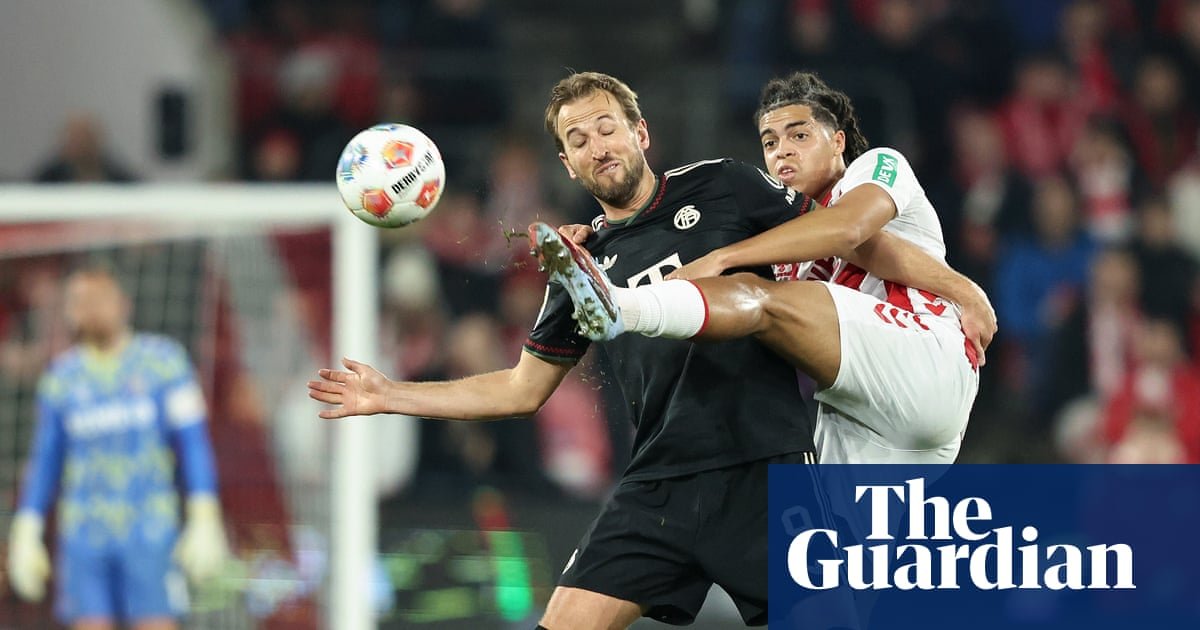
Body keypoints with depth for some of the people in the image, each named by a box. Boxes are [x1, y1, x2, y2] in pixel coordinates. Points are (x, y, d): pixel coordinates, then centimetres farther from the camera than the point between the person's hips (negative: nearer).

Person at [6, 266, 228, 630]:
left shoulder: (163, 360, 2)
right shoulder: (61, 377, 9)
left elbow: (193, 441, -1)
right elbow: (44, 462, 14)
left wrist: (204, 518, -9)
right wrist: (26, 534, 7)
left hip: (150, 530, -2)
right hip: (84, 535, 2)